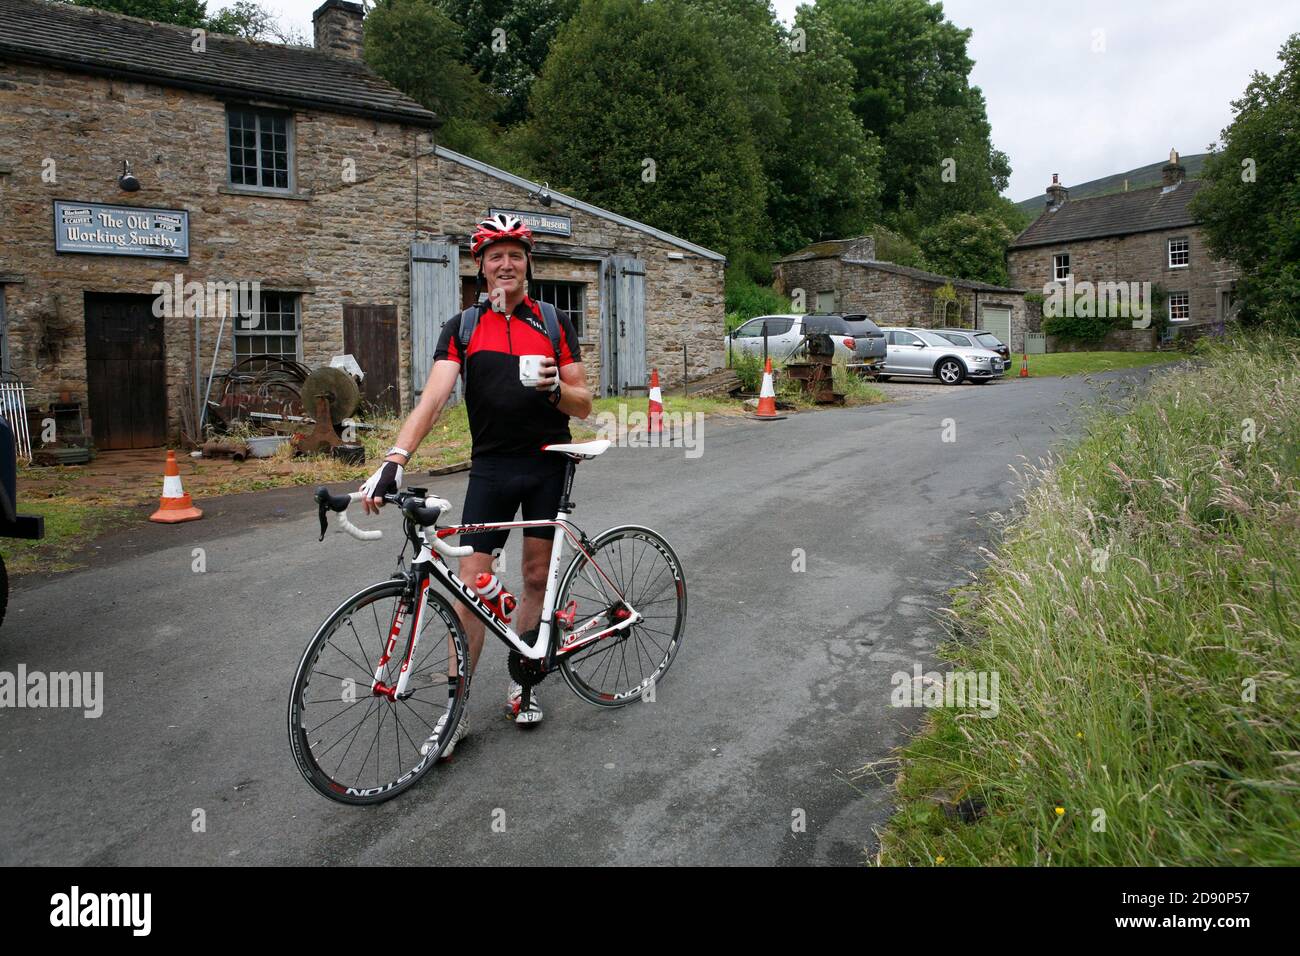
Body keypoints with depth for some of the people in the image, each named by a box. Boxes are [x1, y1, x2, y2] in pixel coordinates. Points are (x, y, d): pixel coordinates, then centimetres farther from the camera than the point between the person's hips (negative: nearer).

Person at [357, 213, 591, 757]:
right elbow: (433, 397, -12)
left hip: (548, 465, 0)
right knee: (470, 586, -4)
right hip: (491, 466, 0)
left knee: (536, 579, 8)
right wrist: (394, 460, -27)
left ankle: (522, 683, 28)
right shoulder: (462, 328, 2)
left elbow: (584, 406, 2)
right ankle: (456, 710, 8)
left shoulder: (554, 323, 2)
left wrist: (556, 389, -22)